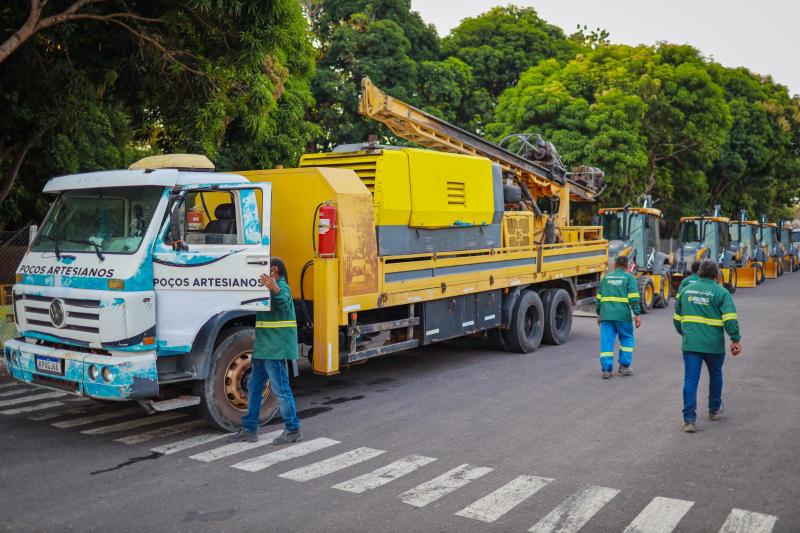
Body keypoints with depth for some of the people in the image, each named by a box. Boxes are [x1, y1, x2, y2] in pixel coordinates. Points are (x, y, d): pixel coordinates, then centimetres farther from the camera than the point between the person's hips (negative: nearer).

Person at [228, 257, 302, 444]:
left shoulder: (281, 287, -13)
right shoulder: (270, 286, 19)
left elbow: (284, 302, -37)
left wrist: (276, 290, -56)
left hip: (275, 348, -11)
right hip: (264, 347, 11)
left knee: (280, 388, -5)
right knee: (254, 387, 14)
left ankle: (293, 430, 4)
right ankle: (249, 430, 22)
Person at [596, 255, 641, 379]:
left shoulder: (606, 278, 16)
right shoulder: (629, 278, 5)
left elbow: (599, 298, 18)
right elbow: (634, 298, -6)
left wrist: (599, 314, 26)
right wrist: (637, 314, -7)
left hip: (606, 314, 3)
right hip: (623, 315, -2)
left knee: (606, 341, 3)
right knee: (627, 339, 15)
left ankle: (606, 369, -1)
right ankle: (624, 366, 11)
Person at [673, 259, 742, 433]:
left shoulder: (687, 290, 8)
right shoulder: (721, 292, -6)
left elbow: (677, 317, 16)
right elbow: (730, 319, -17)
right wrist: (736, 340, -11)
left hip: (690, 344, 2)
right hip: (713, 344, -2)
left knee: (690, 379, 0)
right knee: (715, 375, 21)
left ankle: (689, 419, -7)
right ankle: (714, 409, 39)